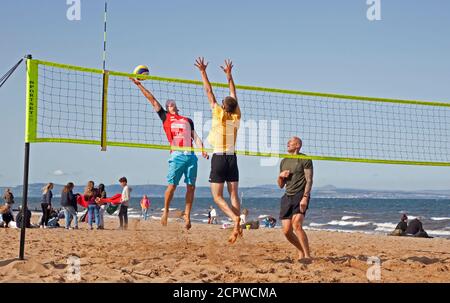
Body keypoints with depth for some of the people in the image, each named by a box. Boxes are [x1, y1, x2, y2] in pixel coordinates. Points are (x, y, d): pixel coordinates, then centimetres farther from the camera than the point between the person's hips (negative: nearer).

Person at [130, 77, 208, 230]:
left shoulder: (187, 120, 26)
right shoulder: (165, 117, 17)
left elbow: (195, 137, 17)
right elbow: (152, 100, 14)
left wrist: (202, 149, 0)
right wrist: (139, 85, 11)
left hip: (191, 155, 3)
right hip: (177, 155, -3)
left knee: (191, 187, -2)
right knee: (172, 186, -7)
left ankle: (187, 216, 2)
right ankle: (165, 211, 10)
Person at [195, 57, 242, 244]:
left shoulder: (219, 114, -8)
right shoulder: (236, 117, 3)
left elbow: (209, 91, -2)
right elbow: (233, 94, 15)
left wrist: (203, 72, 6)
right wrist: (229, 74, 25)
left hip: (219, 158, -4)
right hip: (232, 157, 5)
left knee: (217, 196, -2)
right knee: (234, 195, 6)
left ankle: (235, 218, -23)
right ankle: (237, 226, -3)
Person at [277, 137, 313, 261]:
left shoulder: (305, 160, 0)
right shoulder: (284, 161, 20)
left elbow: (309, 180, -8)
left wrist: (305, 198, -19)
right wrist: (280, 176, 1)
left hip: (300, 195, -6)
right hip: (287, 197, 6)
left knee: (297, 225, -24)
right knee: (286, 231, -1)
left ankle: (307, 255, -20)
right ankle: (301, 251, 21)